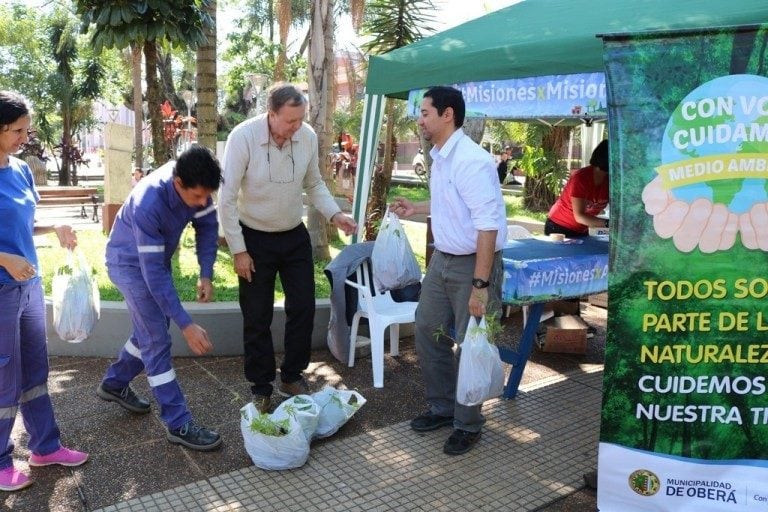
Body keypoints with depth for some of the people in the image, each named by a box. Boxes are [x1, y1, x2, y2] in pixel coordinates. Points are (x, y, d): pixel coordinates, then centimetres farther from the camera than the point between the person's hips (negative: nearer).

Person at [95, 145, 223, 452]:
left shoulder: (195, 186, -22)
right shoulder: (148, 204, -39)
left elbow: (207, 226, -7)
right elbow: (153, 273, -38)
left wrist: (206, 275, -19)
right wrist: (186, 325, -38)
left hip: (158, 257, 7)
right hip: (131, 262, -7)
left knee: (151, 329, 17)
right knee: (156, 340, -8)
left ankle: (114, 383, 40)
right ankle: (179, 424, -2)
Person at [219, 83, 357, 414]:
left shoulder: (308, 136, -10)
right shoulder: (243, 137, -21)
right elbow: (227, 198, -17)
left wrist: (335, 215, -9)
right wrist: (238, 250, -15)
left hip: (295, 236, 4)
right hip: (255, 239, -3)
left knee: (303, 308, 7)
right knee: (257, 318, 6)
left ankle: (292, 378, 28)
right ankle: (260, 388, 25)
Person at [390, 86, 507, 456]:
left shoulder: (471, 160, -21)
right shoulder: (440, 157, 8)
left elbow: (488, 225, -25)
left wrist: (480, 284, -26)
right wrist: (416, 208, 21)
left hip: (472, 264, -9)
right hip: (442, 260, 9)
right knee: (427, 332, 16)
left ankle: (467, 425, 24)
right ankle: (442, 407, 36)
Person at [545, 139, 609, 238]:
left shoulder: (609, 181, -8)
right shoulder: (580, 178, -23)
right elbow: (579, 217, -29)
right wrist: (607, 223, -38)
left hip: (581, 231, 5)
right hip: (558, 227, -5)